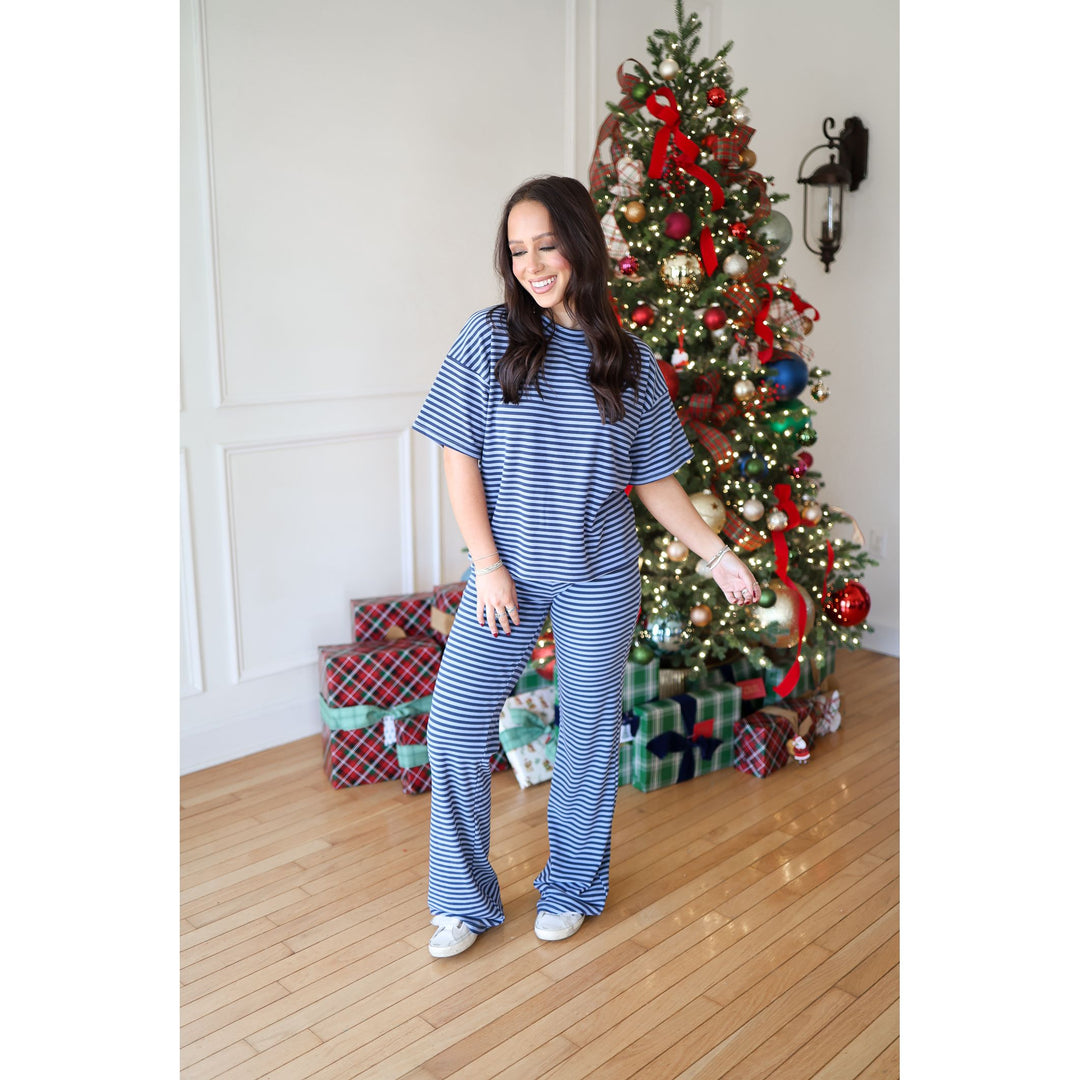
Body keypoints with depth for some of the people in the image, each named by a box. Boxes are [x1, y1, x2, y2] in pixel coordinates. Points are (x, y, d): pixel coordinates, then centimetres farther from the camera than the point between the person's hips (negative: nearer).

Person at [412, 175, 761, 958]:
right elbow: (460, 457, -4)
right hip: (509, 571, 0)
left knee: (590, 728, 10)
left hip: (599, 578, 1)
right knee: (456, 725, 0)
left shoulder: (630, 361, 1)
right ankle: (465, 902, 20)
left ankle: (573, 887, 32)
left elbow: (655, 480, 6)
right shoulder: (491, 338, -3)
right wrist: (489, 565, -8)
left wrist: (720, 556, 2)